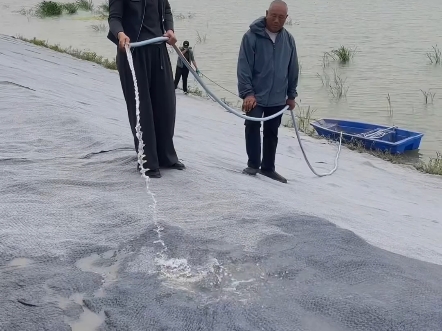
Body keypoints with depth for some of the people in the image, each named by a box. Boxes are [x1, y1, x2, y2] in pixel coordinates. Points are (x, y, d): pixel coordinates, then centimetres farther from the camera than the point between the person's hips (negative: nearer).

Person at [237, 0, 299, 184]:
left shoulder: (289, 39, 3)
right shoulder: (252, 36, -9)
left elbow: (293, 70, 10)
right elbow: (243, 67, -12)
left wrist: (291, 94, 11)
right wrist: (247, 93, -19)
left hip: (277, 98, 4)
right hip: (255, 96, -4)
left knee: (272, 133, 10)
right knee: (253, 126, -10)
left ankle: (268, 167, 21)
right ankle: (253, 164, 5)